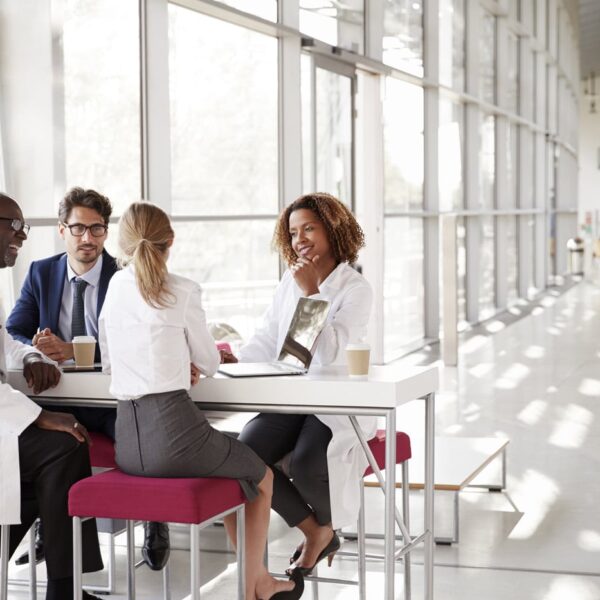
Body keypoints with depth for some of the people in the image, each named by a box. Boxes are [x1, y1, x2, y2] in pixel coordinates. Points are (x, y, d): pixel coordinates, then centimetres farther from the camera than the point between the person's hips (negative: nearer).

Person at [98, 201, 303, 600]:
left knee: (233, 465, 34)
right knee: (262, 477, 25)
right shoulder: (183, 291, -5)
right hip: (174, 429, -6)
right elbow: (209, 363, 6)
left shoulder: (116, 287, 10)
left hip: (127, 443, 6)